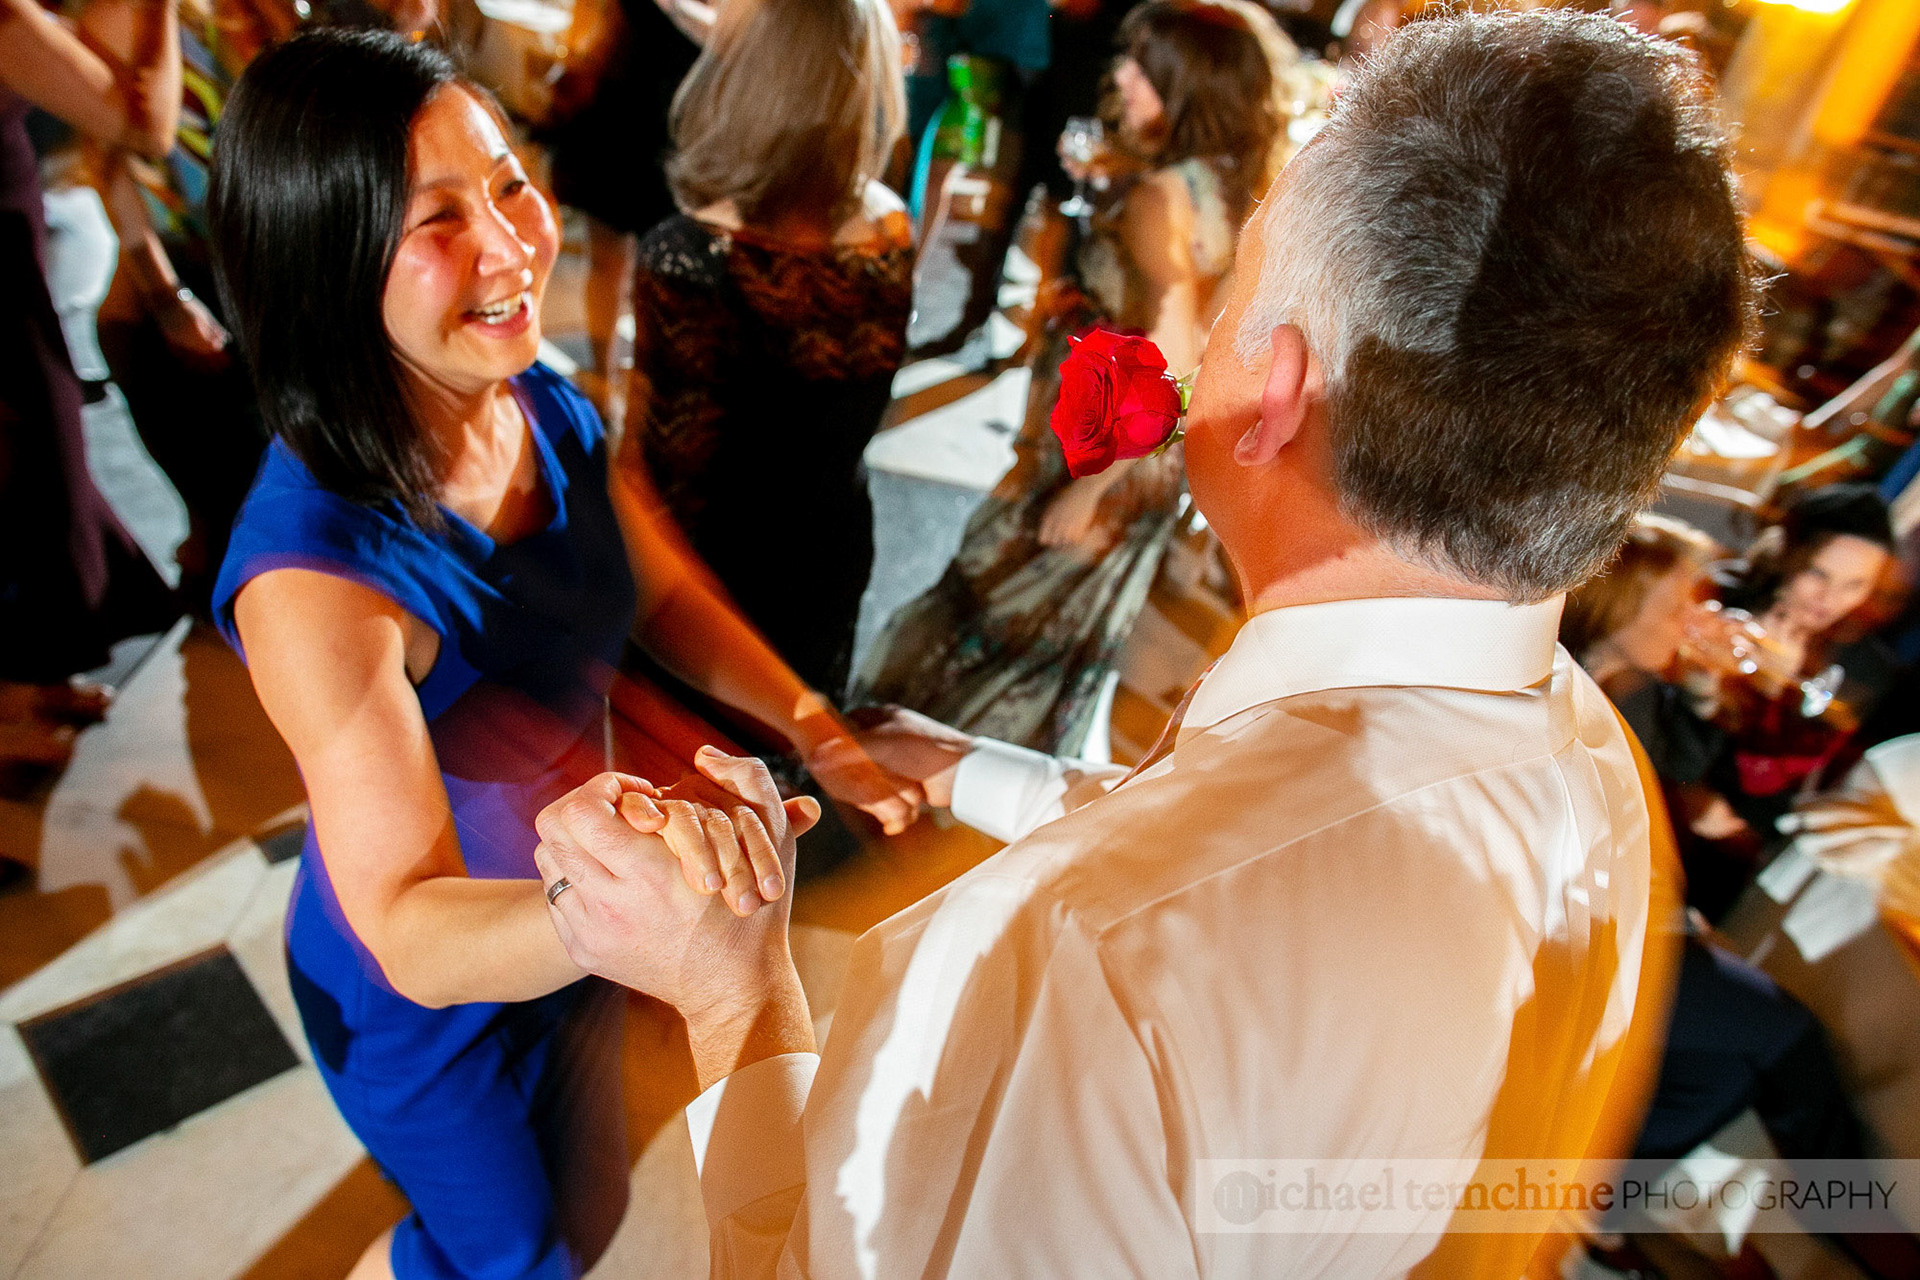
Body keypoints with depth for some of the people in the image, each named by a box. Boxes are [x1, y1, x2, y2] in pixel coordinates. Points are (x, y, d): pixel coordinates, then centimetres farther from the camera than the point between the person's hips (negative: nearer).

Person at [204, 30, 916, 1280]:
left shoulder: (551, 410, -15)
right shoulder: (313, 574, -36)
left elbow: (664, 591, 0)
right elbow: (412, 933, -39)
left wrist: (815, 726, -12)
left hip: (563, 932, 6)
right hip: (420, 995, -6)